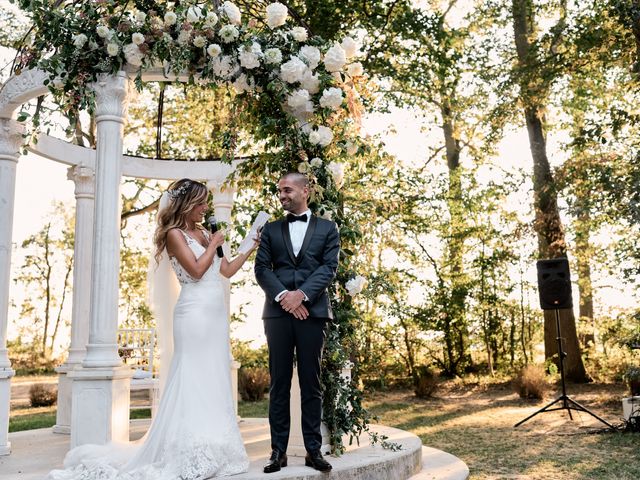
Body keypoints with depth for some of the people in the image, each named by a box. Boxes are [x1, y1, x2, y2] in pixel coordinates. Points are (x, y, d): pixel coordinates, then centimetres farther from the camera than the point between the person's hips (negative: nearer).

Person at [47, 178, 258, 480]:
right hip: (195, 314, -8)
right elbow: (196, 270, -16)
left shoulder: (203, 233, 17)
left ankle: (210, 450, 16)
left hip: (216, 314, 8)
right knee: (193, 379, -5)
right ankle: (191, 453, 1)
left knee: (215, 379, 8)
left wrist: (252, 248, 14)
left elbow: (226, 271, 18)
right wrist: (214, 244, -4)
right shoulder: (174, 233, -5)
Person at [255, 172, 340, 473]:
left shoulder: (327, 228, 10)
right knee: (279, 384, 3)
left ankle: (313, 450, 10)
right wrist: (283, 296, -11)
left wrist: (302, 294, -14)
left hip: (313, 312, -1)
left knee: (311, 384, 3)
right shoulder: (271, 230, 15)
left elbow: (329, 268, -1)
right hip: (278, 313, 2)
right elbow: (261, 268, 4)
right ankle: (278, 451, 9)